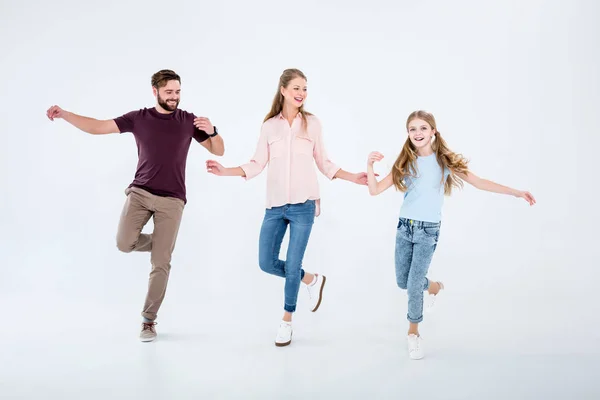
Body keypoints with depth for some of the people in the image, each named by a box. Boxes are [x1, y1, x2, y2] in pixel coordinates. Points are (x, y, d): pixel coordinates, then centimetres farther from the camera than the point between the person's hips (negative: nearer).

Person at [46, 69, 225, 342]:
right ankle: (159, 244, 17)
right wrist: (64, 114, -10)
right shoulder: (138, 118, 4)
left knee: (160, 264, -3)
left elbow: (219, 151, 3)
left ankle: (148, 320, 12)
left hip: (171, 200, -1)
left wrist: (212, 131, -17)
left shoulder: (188, 121, 3)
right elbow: (97, 127, 2)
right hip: (140, 193, 1)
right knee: (124, 243, -17)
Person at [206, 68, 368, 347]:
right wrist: (225, 171, -7)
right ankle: (311, 280, 29)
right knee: (267, 263, 3)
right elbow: (257, 164, 4)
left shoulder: (312, 123, 3)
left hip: (303, 204, -2)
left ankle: (287, 321, 22)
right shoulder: (269, 126, 5)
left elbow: (324, 164, 9)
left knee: (292, 265, 1)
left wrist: (352, 177, 1)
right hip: (275, 205, 2)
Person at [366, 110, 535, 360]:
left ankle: (413, 333, 17)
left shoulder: (445, 161, -4)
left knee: (414, 284, -6)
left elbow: (479, 183, -3)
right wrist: (370, 165, -17)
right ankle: (434, 286, 43)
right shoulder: (405, 163, 2)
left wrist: (516, 192, -7)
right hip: (404, 228, 3)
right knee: (403, 282, 10)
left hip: (428, 230, -3)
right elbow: (375, 190, -2)